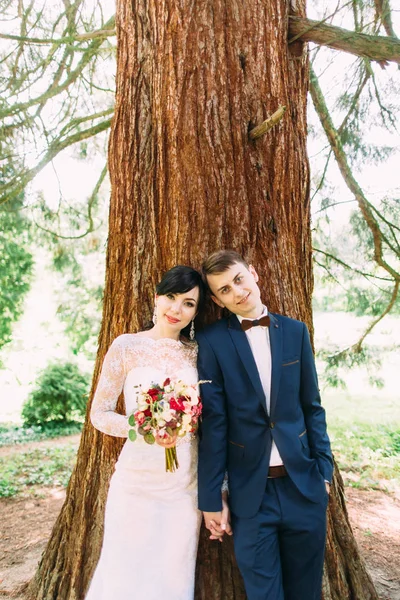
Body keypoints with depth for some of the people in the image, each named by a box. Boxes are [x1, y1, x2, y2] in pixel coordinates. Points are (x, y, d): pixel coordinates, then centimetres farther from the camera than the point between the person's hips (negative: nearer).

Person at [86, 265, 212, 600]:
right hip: (137, 480, -2)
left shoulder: (197, 353, 2)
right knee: (126, 573, 10)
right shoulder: (127, 346, -6)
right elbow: (99, 414, -4)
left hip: (186, 484, 3)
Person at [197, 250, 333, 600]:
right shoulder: (212, 341, -8)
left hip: (303, 486, 3)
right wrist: (210, 498, -5)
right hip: (249, 493, -3)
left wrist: (324, 470, 4)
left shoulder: (295, 331, 2)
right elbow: (214, 423, -8)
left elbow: (312, 407, 6)